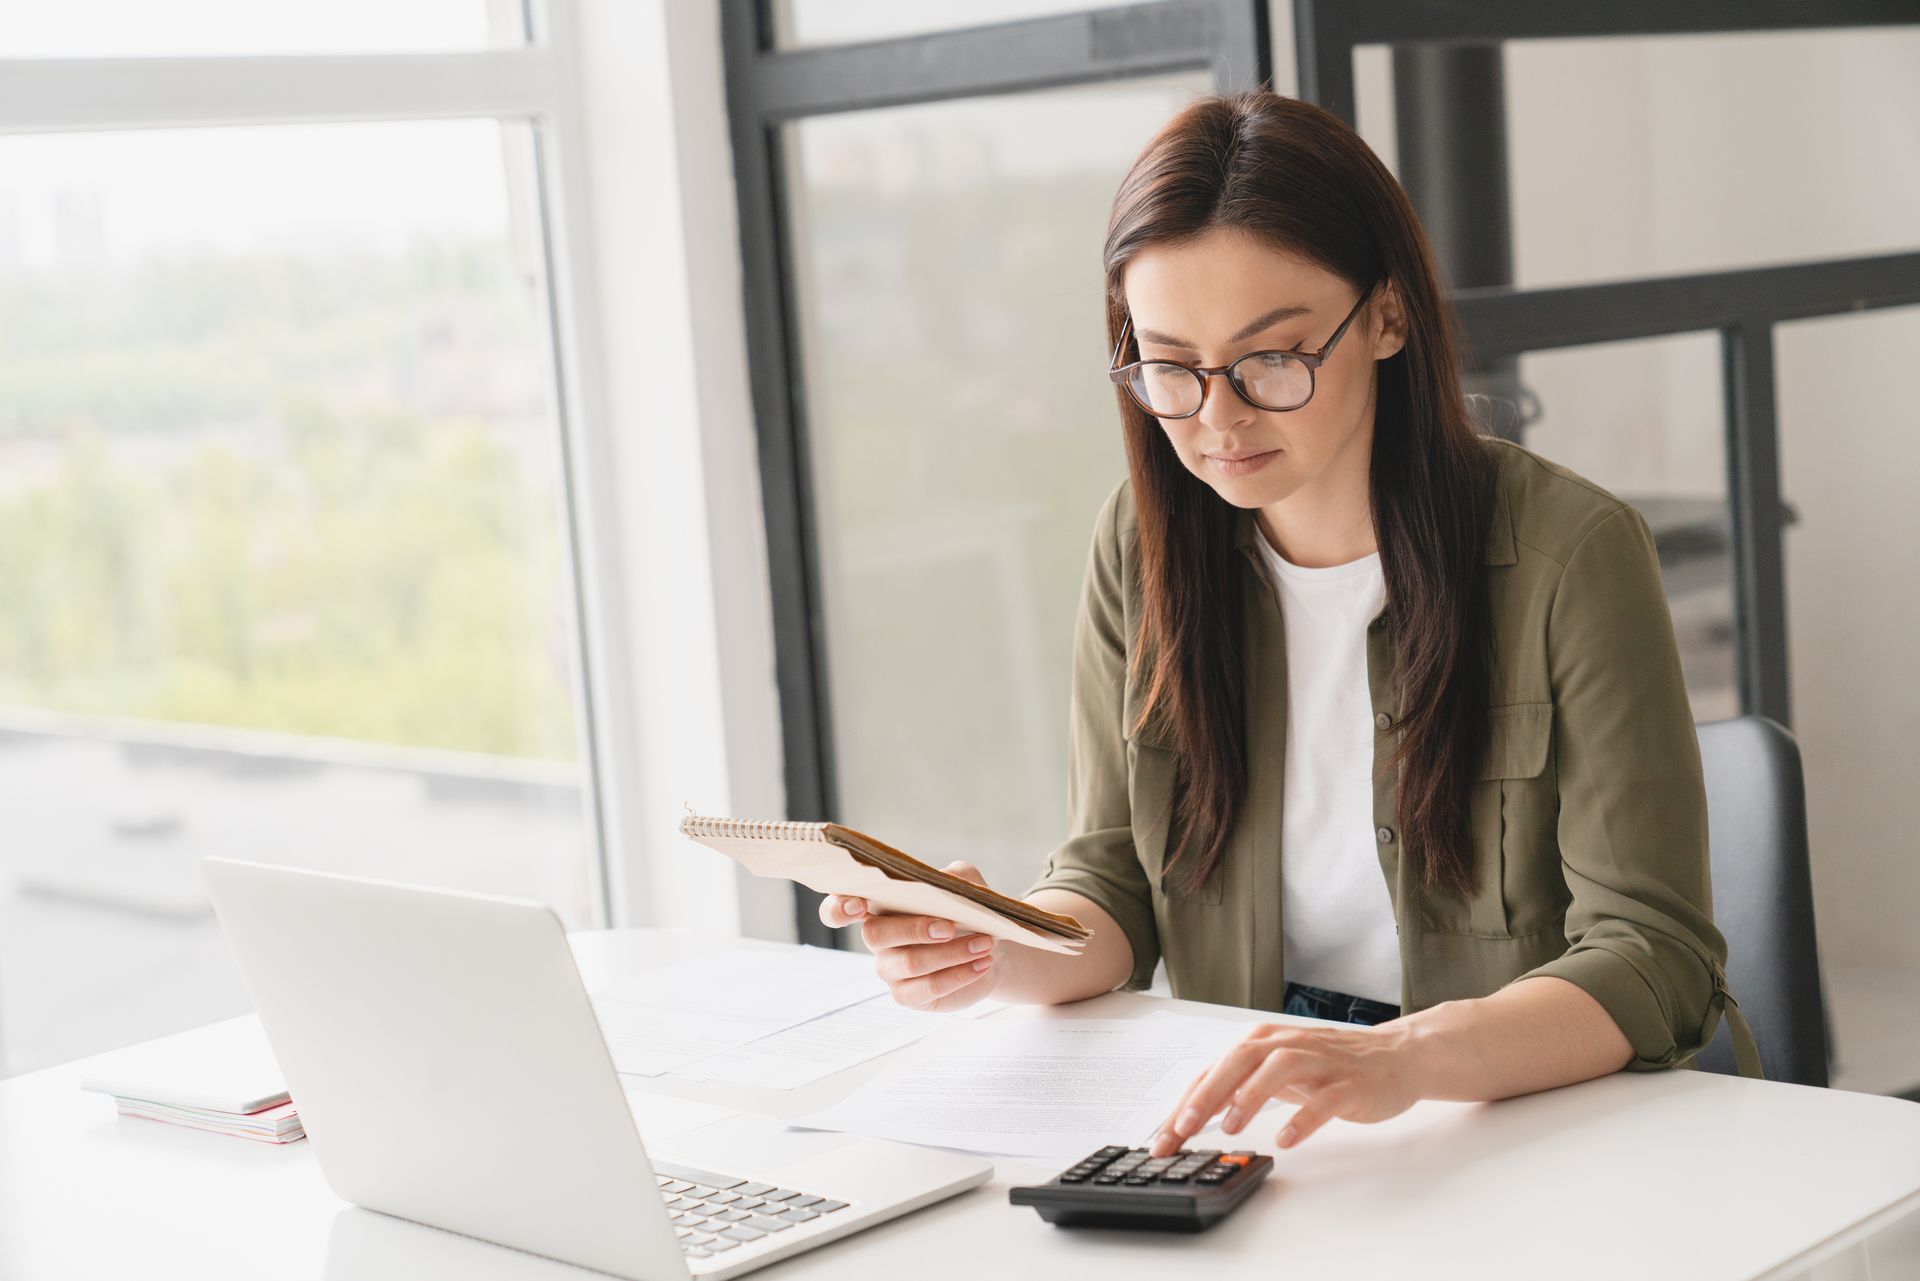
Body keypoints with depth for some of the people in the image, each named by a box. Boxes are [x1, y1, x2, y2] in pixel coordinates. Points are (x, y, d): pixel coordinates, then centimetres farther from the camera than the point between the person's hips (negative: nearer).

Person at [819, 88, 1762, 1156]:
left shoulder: (1571, 553, -12)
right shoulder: (1145, 547, 2)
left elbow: (1653, 959, -16)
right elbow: (1114, 882, 6)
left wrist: (1409, 1055, -34)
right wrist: (998, 956, -16)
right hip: (1250, 1129, 4)